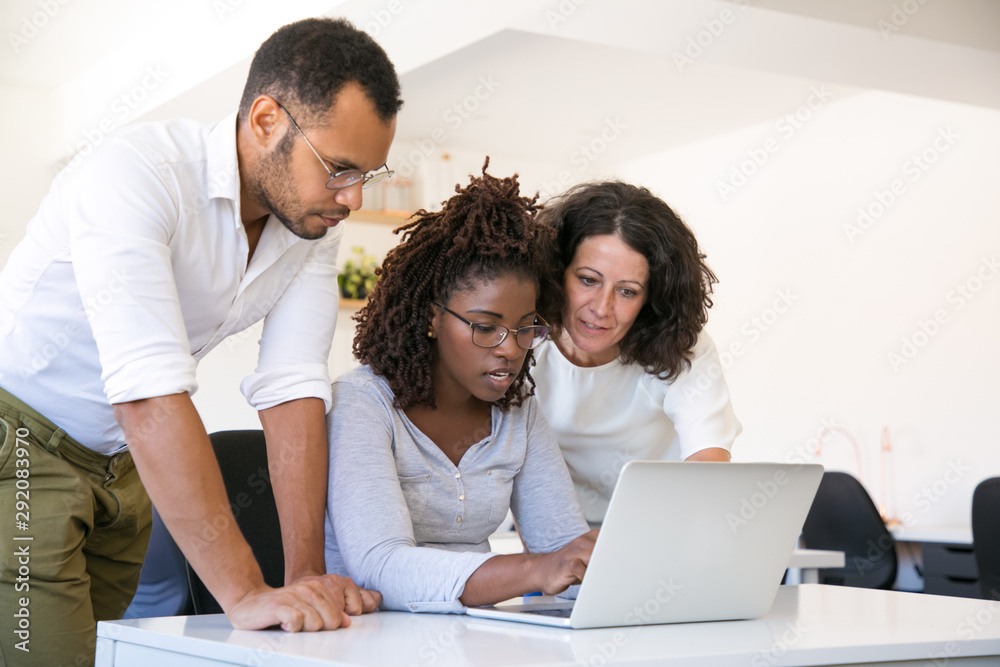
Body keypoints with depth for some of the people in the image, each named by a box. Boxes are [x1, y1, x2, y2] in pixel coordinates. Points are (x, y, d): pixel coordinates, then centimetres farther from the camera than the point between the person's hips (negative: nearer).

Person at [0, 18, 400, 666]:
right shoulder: (135, 174, -29)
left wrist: (308, 576, -20)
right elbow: (150, 393, -37)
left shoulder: (316, 222, -7)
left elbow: (294, 391, -11)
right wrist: (245, 593, -40)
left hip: (120, 461, 6)